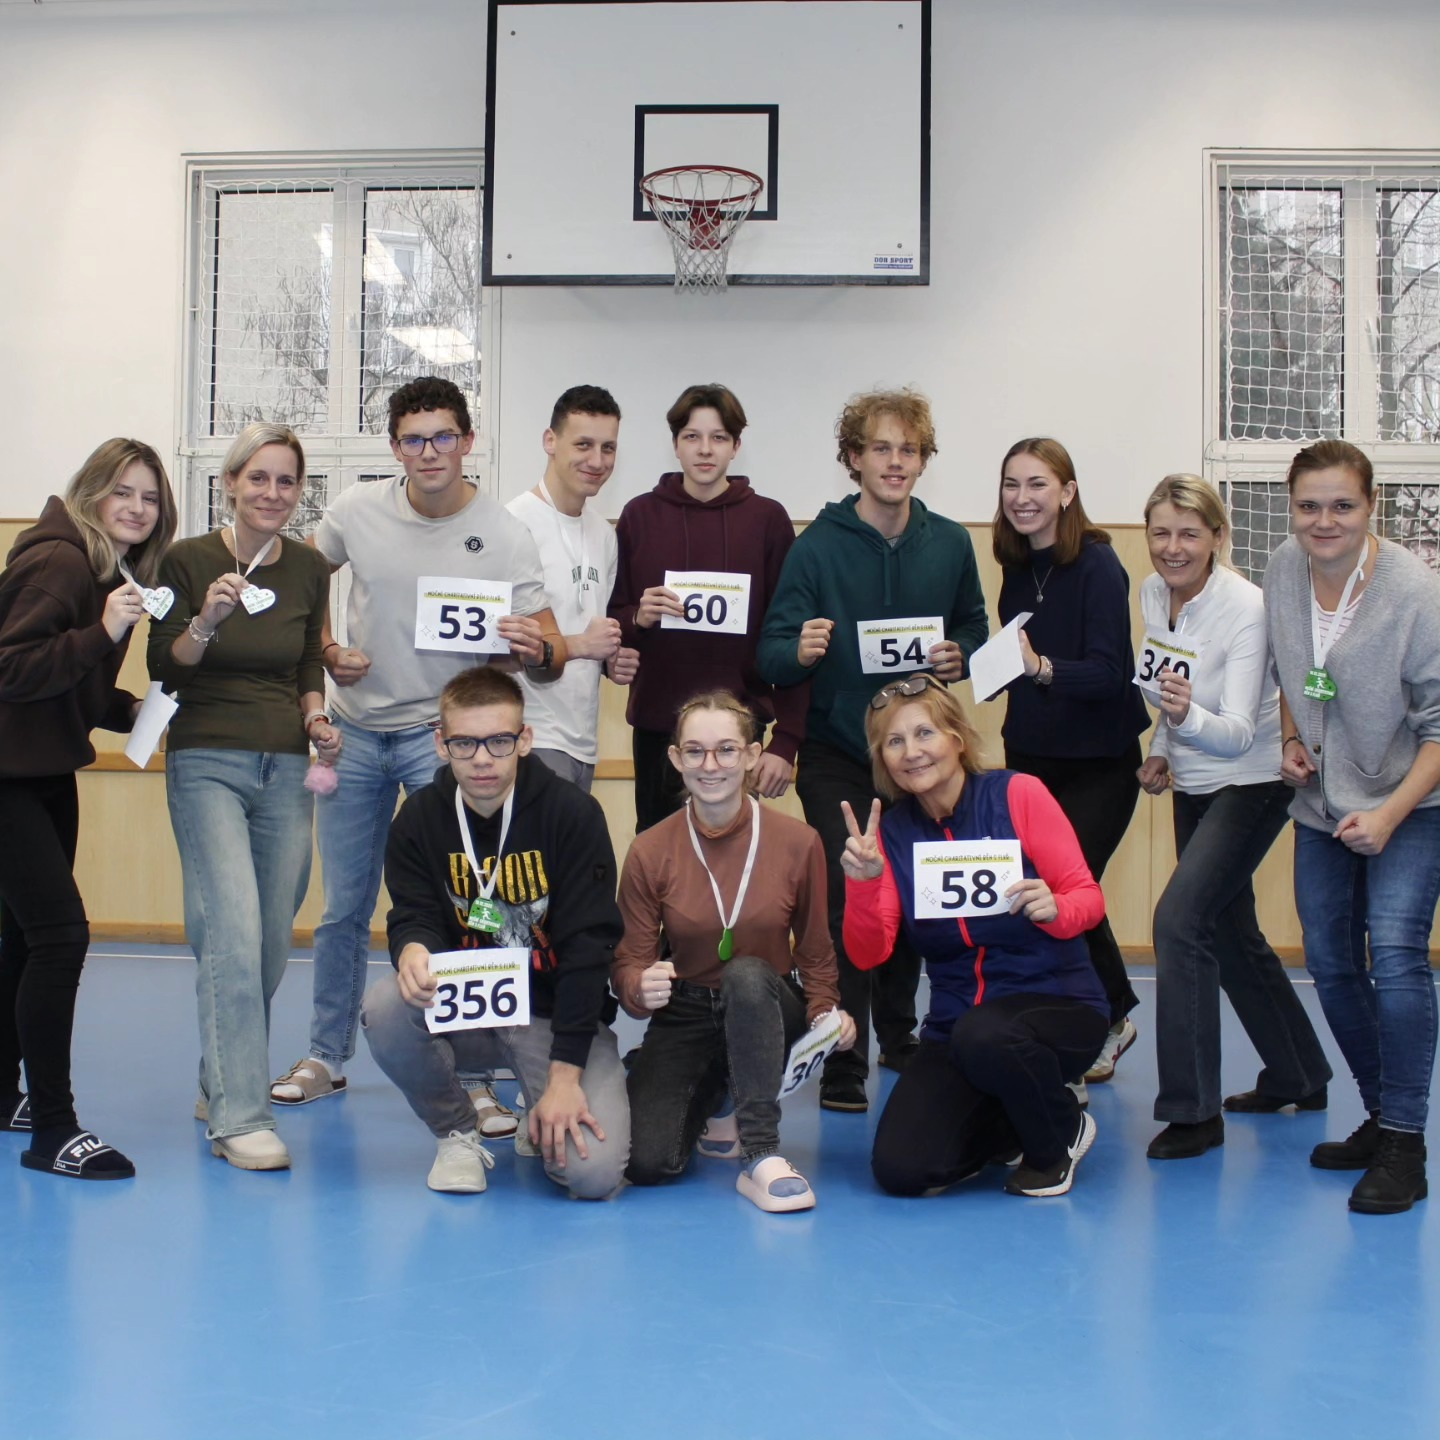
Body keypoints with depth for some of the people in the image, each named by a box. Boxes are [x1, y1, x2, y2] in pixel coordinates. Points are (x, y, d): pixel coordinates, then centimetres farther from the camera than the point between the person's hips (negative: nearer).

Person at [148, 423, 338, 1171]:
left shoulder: (309, 568, 7)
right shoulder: (188, 560, -3)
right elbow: (164, 671, -4)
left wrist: (317, 720, -1)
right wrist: (207, 619, -21)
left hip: (286, 769, 4)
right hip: (207, 764, -4)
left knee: (271, 941, 7)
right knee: (234, 931, -16)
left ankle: (221, 1083, 27)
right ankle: (240, 1116, -12)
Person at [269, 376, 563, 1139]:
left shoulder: (504, 536, -12)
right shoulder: (356, 510, -5)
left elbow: (552, 657, -14)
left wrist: (535, 648, -37)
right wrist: (326, 652, -4)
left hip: (442, 731, -2)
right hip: (356, 726, 3)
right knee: (344, 906, 12)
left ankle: (475, 1074, 4)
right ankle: (326, 1055, 28)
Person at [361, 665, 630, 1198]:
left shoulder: (573, 813, -13)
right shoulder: (419, 818, -2)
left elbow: (586, 948, -16)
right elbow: (412, 916, -7)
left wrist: (565, 1077, -21)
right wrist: (412, 949, -35)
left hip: (555, 1014, -2)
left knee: (593, 1171, -24)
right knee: (385, 1007, -31)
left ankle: (543, 1120, 16)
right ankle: (457, 1133, -1)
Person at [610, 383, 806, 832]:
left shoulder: (768, 519, 0)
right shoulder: (640, 515, 4)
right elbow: (612, 621, 10)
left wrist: (786, 740, -8)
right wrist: (638, 619, -12)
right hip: (657, 724, 1)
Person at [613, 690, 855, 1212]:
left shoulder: (798, 842, -9)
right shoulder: (649, 851, -9)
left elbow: (815, 952, 4)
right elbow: (629, 959, -7)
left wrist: (826, 1010, -12)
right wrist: (641, 987, -29)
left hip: (766, 1014, -1)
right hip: (686, 1017, 1)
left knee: (747, 974, -37)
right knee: (646, 1163, -20)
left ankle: (763, 1157, -29)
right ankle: (706, 1104, 17)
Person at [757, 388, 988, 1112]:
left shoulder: (950, 544, 3)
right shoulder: (817, 545, -7)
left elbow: (974, 626, 15)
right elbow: (771, 655, -11)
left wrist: (959, 657, -7)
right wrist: (800, 652, -33)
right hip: (837, 754, -3)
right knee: (845, 899, -9)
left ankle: (898, 1036, 32)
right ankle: (843, 1063, 0)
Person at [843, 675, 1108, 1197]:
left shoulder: (1017, 794, -9)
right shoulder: (890, 832, 1)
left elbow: (1088, 897, -8)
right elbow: (868, 954, -6)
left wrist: (1054, 909, -30)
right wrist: (862, 882, -23)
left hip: (1057, 1003, -3)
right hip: (954, 1026, 4)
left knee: (983, 1036, -38)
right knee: (900, 1169, -15)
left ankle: (1061, 1133, -3)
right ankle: (1006, 1128, 18)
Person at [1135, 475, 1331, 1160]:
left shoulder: (1246, 608, -24)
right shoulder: (1152, 592, -3)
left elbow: (1238, 734, -30)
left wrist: (1189, 717, -49)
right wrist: (1160, 749, 2)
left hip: (1251, 784, -8)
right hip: (1193, 786, 8)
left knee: (1179, 920, -20)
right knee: (1229, 932, 16)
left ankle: (1193, 1110, -10)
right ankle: (1298, 1076, 36)